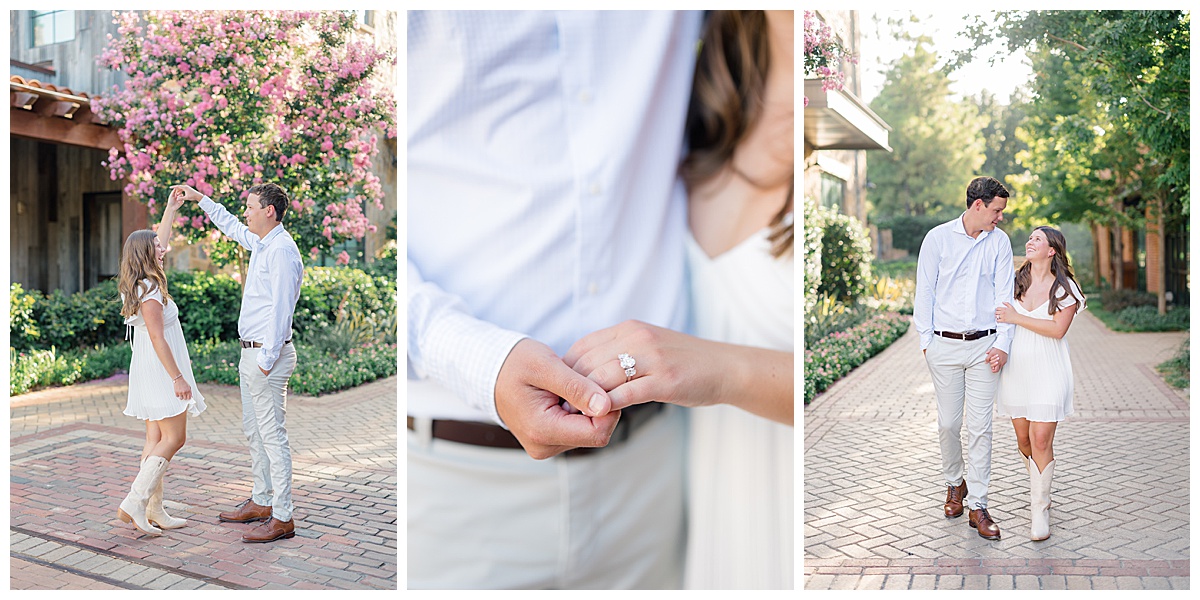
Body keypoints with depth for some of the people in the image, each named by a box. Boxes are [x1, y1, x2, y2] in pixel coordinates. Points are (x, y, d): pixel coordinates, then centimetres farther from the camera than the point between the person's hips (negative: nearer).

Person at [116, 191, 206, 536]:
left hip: (148, 373, 10)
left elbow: (159, 244, 26)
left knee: (157, 439, 10)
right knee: (173, 438, -6)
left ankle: (153, 511, 13)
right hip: (160, 370, -10)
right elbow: (158, 339, -20)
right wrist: (177, 378, -19)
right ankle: (134, 503, -7)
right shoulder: (148, 290, -17)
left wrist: (171, 209, 28)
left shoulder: (140, 284, 10)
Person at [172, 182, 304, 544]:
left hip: (267, 354, -10)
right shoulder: (259, 242, 13)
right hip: (251, 352, 10)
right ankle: (261, 502, 29)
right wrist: (199, 198, 38)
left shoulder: (282, 250, -18)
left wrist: (267, 360, -22)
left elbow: (281, 310, -22)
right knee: (253, 431, 17)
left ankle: (283, 518, -2)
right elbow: (230, 226, 35)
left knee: (273, 435, -7)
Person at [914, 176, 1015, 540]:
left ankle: (978, 506, 6)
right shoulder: (938, 238, 0)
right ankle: (954, 483, 30)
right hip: (945, 345, -1)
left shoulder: (999, 241, 6)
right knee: (948, 423, 6)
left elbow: (1004, 294, 4)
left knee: (981, 426, -1)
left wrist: (1002, 344, -5)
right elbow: (925, 292, 3)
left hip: (984, 345, 1)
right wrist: (925, 340, -2)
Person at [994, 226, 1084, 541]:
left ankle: (1040, 509, 3)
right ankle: (1040, 487, 35)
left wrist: (1016, 317, -15)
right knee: (1024, 439, 9)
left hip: (1048, 372, -3)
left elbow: (1058, 329, -14)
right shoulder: (1014, 282, 10)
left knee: (1041, 440, -8)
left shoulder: (1064, 287, -2)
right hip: (1015, 369, 4)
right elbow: (999, 319, 14)